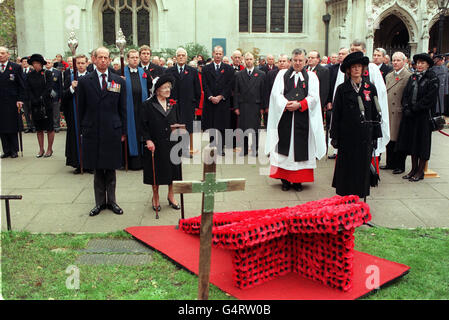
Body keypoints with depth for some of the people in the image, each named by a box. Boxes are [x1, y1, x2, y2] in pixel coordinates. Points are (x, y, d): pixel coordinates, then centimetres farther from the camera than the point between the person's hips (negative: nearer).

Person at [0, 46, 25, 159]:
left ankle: (14, 150, 12)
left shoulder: (16, 67, 1)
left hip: (12, 103, -3)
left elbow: (22, 85, -1)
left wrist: (20, 100, -9)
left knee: (12, 127, 3)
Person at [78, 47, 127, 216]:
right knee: (97, 169, 7)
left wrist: (123, 131, 4)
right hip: (93, 131, 0)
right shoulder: (84, 81, 4)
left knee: (111, 168, 7)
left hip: (112, 130, 0)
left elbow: (123, 108, 7)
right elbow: (81, 108, 7)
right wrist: (83, 129, 3)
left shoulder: (119, 81, 6)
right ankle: (100, 202, 17)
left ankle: (111, 201, 19)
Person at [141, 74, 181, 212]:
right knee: (156, 172, 7)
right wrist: (148, 140, -17)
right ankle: (155, 198, 24)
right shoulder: (148, 105, -6)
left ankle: (171, 196, 27)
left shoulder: (173, 104, 7)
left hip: (171, 144, 4)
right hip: (155, 145, -4)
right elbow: (144, 126, -7)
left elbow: (176, 123, 11)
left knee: (172, 169, 11)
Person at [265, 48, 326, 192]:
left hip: (303, 117, 0)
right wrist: (286, 104, -15)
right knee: (285, 146, 1)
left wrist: (299, 105, -15)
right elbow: (276, 93, 1)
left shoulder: (312, 76, 11)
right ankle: (285, 179, 9)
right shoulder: (282, 74, 12)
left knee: (301, 148, 0)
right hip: (284, 116, 0)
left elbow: (313, 97, -1)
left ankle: (298, 180, 8)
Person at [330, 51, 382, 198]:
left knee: (363, 167, 6)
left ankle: (360, 198, 16)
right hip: (347, 135, -1)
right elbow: (336, 114, 1)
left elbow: (375, 113, 8)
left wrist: (375, 135, 5)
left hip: (365, 135, 2)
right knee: (346, 168, 3)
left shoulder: (370, 87, 6)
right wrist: (334, 136, -3)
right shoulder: (342, 89, 1)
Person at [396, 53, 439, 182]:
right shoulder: (412, 77, 12)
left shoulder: (433, 79, -6)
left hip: (424, 115, -6)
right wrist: (406, 108, -7)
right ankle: (414, 169, 20)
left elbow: (430, 99, -13)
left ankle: (420, 171, 9)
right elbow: (405, 94, 8)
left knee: (422, 141, 1)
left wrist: (415, 108, -15)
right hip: (410, 114, 6)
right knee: (412, 141, 9)